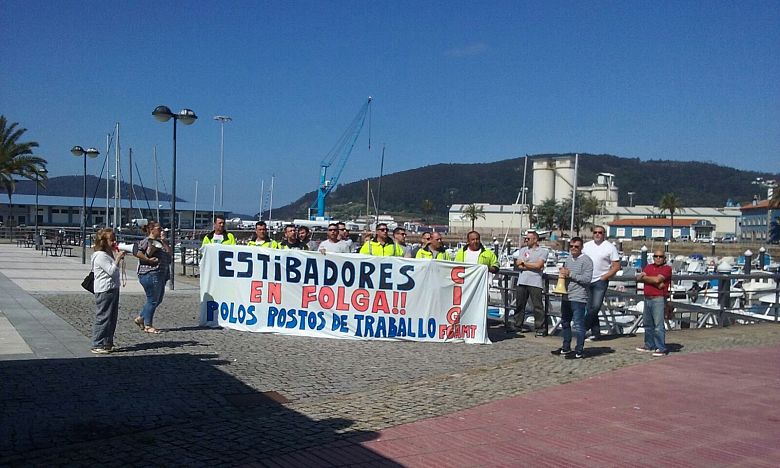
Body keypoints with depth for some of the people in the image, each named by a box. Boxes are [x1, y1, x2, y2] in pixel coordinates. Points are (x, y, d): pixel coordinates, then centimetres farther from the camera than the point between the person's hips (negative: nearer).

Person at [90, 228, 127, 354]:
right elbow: (111, 271, -20)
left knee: (112, 317, 13)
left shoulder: (109, 254, 17)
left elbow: (114, 269, 24)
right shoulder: (100, 255, -14)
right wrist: (118, 258, -18)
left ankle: (107, 343, 22)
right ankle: (97, 345, -1)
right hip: (104, 291, -10)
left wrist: (119, 257, 12)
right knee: (103, 318, -6)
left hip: (113, 289, 10)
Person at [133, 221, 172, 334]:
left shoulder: (159, 241, 18)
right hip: (150, 274, -9)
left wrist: (163, 240, 5)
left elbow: (169, 253, 11)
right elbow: (137, 252, -20)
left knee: (158, 300, 14)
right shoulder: (146, 241, -9)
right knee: (153, 300, -4)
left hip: (161, 274, 9)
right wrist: (148, 260, -16)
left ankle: (140, 318, 27)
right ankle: (148, 325, 6)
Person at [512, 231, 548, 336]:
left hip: (535, 282, -4)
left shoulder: (542, 251, 3)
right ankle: (517, 324, 19)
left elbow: (538, 265, -10)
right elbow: (518, 266, 4)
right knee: (520, 304, 9)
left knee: (537, 305, -5)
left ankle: (540, 328, 0)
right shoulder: (522, 250, 15)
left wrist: (524, 263, -2)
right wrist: (533, 267, -6)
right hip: (522, 281, 4)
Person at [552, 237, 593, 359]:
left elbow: (587, 278, -18)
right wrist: (562, 273, 5)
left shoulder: (586, 260, -9)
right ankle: (566, 348, 29)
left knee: (578, 325, -5)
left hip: (578, 298, -9)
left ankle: (579, 351, 2)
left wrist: (570, 274, -17)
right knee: (565, 323, 17)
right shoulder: (568, 259, 16)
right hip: (566, 296, 9)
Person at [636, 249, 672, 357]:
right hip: (647, 299, 7)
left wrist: (644, 277, -2)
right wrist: (656, 283, -12)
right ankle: (650, 346, 26)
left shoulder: (667, 268, -3)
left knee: (658, 325, -10)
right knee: (648, 324, 15)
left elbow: (657, 279, -18)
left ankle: (661, 349, -7)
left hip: (659, 299, -7)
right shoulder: (649, 267, 15)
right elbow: (639, 278, -1)